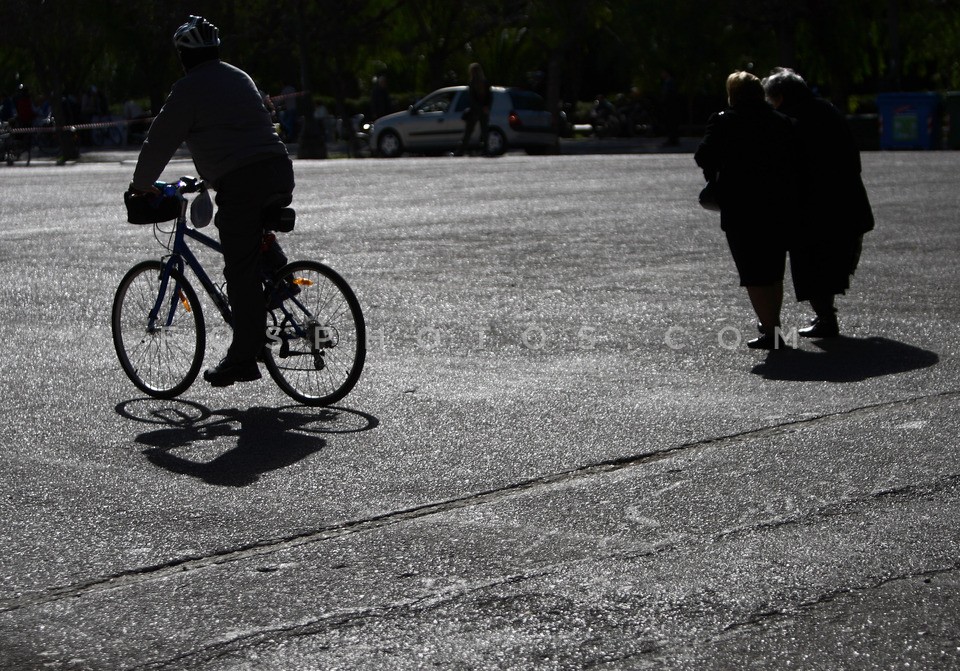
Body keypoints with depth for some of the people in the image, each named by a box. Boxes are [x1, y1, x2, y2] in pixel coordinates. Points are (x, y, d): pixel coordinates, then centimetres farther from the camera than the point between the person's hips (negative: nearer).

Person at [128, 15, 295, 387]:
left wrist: (141, 185, 19)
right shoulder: (239, 77, 23)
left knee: (242, 275, -4)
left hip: (241, 184, -7)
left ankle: (243, 359, -1)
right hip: (279, 173, 7)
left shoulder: (189, 89, 0)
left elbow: (160, 141, 3)